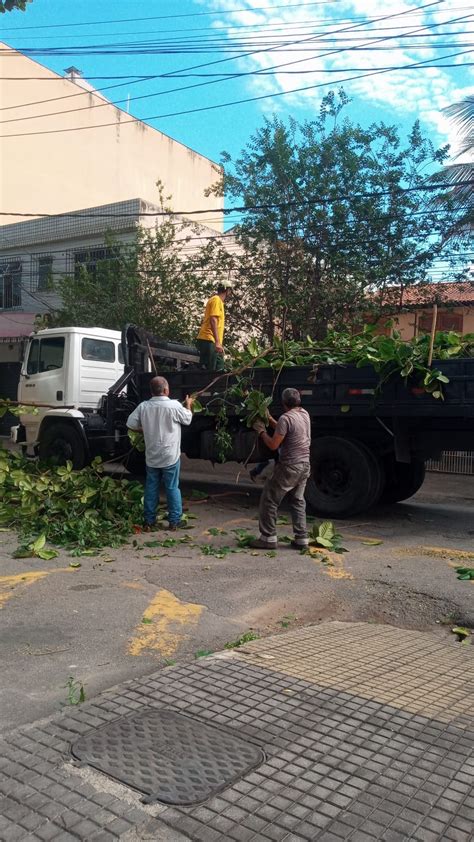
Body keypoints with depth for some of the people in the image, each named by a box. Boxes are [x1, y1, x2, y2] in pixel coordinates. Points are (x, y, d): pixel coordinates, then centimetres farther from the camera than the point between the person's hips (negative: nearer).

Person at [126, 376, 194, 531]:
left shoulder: (143, 406, -4)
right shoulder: (174, 405, -13)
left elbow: (131, 424, 1)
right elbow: (187, 420, 3)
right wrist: (188, 405, 20)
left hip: (151, 457, 3)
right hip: (170, 456, -3)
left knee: (151, 488, 12)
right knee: (172, 488, 6)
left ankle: (148, 521, 17)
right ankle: (174, 521, 10)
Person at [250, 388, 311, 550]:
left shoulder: (286, 418, -17)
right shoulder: (305, 414, 8)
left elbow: (273, 444, -16)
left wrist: (261, 431, -3)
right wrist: (269, 419, 18)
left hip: (289, 467, -8)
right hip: (304, 465, 8)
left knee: (269, 500, 2)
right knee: (298, 501, 18)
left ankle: (268, 538, 3)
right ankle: (301, 538, 17)